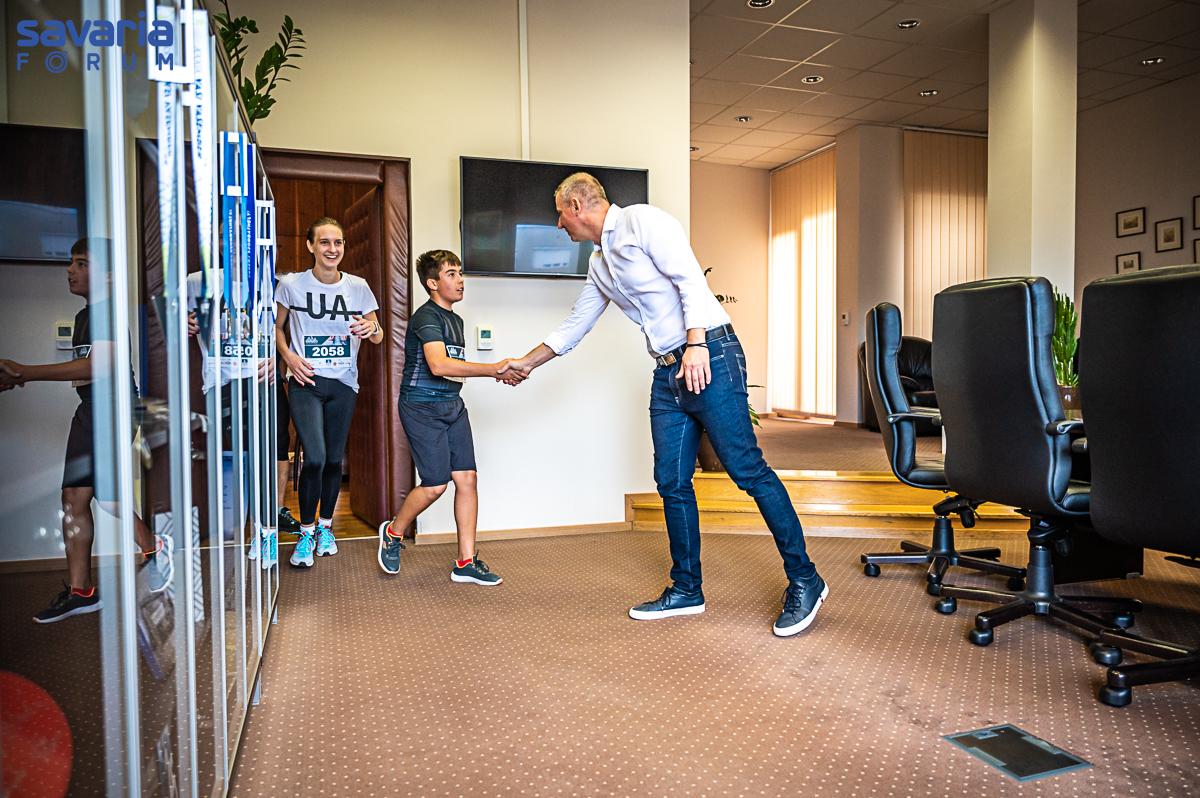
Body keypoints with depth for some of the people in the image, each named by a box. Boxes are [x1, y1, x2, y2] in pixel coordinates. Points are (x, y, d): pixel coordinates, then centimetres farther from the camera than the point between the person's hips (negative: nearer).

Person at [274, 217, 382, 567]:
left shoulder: (358, 287, 1)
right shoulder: (291, 284, -3)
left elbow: (377, 334, 6)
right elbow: (277, 327, 10)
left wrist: (372, 329, -18)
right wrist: (289, 357, -8)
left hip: (344, 383, 3)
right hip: (305, 381, -2)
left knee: (334, 459, 10)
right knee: (315, 457, -15)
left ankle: (325, 526, 30)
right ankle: (306, 532, 5)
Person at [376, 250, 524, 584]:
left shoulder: (455, 320, 16)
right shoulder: (427, 316, -13)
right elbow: (438, 365, -29)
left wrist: (498, 372, 5)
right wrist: (495, 369, -31)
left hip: (451, 406, 8)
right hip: (422, 407, -8)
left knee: (467, 478, 0)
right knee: (436, 484, -8)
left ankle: (466, 562, 7)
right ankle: (393, 532, 21)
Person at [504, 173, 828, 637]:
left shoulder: (642, 221, -3)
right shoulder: (599, 264, 21)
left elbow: (690, 279, -14)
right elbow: (574, 327, 30)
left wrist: (696, 344, -23)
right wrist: (527, 363, 35)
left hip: (709, 356, -8)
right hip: (668, 373, 9)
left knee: (747, 469, -8)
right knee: (672, 482, 7)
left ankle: (804, 582, 3)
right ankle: (686, 590, 19)